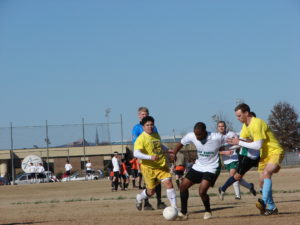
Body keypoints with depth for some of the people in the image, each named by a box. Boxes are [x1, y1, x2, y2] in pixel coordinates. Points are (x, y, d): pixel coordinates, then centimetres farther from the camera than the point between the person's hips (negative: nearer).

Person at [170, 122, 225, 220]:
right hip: (198, 166, 6)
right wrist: (173, 153, -10)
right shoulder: (191, 136, -13)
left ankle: (208, 211, 8)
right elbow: (181, 143, 4)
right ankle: (183, 212, 18)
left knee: (202, 191, -20)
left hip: (211, 168, -6)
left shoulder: (217, 138, -25)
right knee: (183, 186, 3)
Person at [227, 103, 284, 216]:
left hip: (275, 152, -10)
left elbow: (257, 146, -28)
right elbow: (241, 141, 14)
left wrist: (239, 142, -24)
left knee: (266, 173, -31)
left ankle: (264, 202, -44)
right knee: (263, 181, 5)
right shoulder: (246, 126, 7)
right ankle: (272, 207, 13)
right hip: (265, 155, 10)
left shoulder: (257, 124, -23)